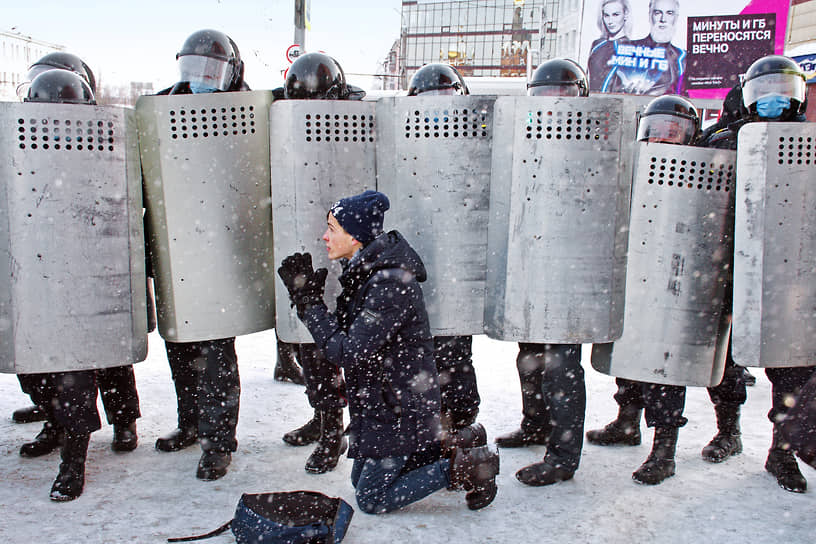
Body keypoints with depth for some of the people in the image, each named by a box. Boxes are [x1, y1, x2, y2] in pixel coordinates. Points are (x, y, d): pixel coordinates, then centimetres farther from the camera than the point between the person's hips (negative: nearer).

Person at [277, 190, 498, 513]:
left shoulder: (389, 283, -27)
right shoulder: (364, 271, 4)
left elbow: (349, 353, -28)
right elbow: (343, 332, 8)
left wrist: (310, 304, -22)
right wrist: (308, 298, -1)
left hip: (398, 407, -10)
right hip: (381, 399, 10)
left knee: (371, 500, 4)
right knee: (361, 480, 22)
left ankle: (462, 468, 8)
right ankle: (451, 449, 22)